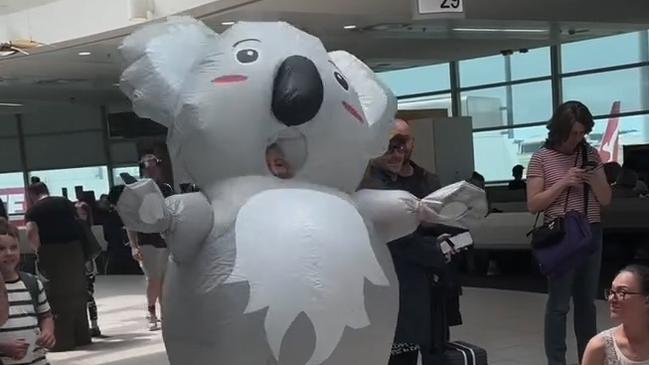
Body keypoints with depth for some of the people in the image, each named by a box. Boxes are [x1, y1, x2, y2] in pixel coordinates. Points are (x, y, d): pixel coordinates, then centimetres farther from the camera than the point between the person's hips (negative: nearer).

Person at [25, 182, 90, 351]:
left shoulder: (33, 210, 1)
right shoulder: (65, 202, 13)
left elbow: (31, 232, -16)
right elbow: (78, 223, 14)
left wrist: (39, 249, -3)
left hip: (51, 253, -4)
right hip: (74, 249, 4)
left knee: (57, 296, 3)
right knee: (77, 293, 14)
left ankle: (63, 341, 2)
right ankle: (82, 337, 20)